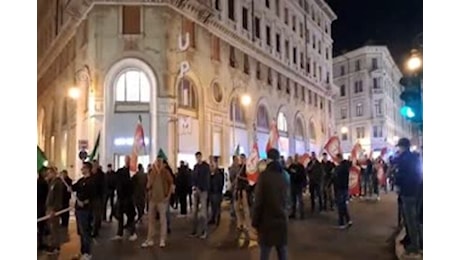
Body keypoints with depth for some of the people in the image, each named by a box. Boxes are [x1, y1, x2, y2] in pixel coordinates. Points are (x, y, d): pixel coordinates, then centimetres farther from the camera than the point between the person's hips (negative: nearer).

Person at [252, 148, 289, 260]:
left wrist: (255, 222, -4)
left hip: (267, 220, -5)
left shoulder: (264, 175, -11)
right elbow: (286, 199, 13)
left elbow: (258, 201, -11)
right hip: (282, 220, 5)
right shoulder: (284, 176, 5)